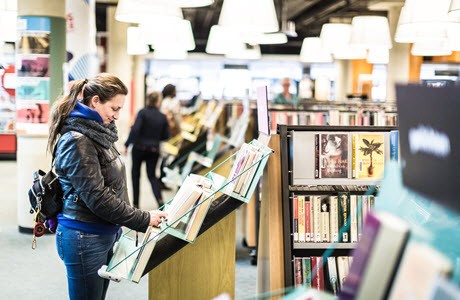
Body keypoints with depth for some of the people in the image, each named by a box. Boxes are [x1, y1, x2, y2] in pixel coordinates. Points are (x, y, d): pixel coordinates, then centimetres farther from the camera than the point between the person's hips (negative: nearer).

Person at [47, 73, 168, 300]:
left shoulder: (97, 132, 9)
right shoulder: (77, 141, -19)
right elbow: (97, 198, -23)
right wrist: (144, 220, -19)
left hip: (104, 235, 9)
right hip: (84, 239, -9)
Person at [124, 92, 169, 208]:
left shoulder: (143, 112, -10)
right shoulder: (162, 117, 1)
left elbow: (135, 129, -20)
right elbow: (165, 136, 4)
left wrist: (127, 144, -14)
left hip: (139, 147, -3)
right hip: (154, 149, 3)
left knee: (135, 174, 13)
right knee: (152, 175, 12)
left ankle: (135, 202, 16)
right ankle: (159, 198, -12)